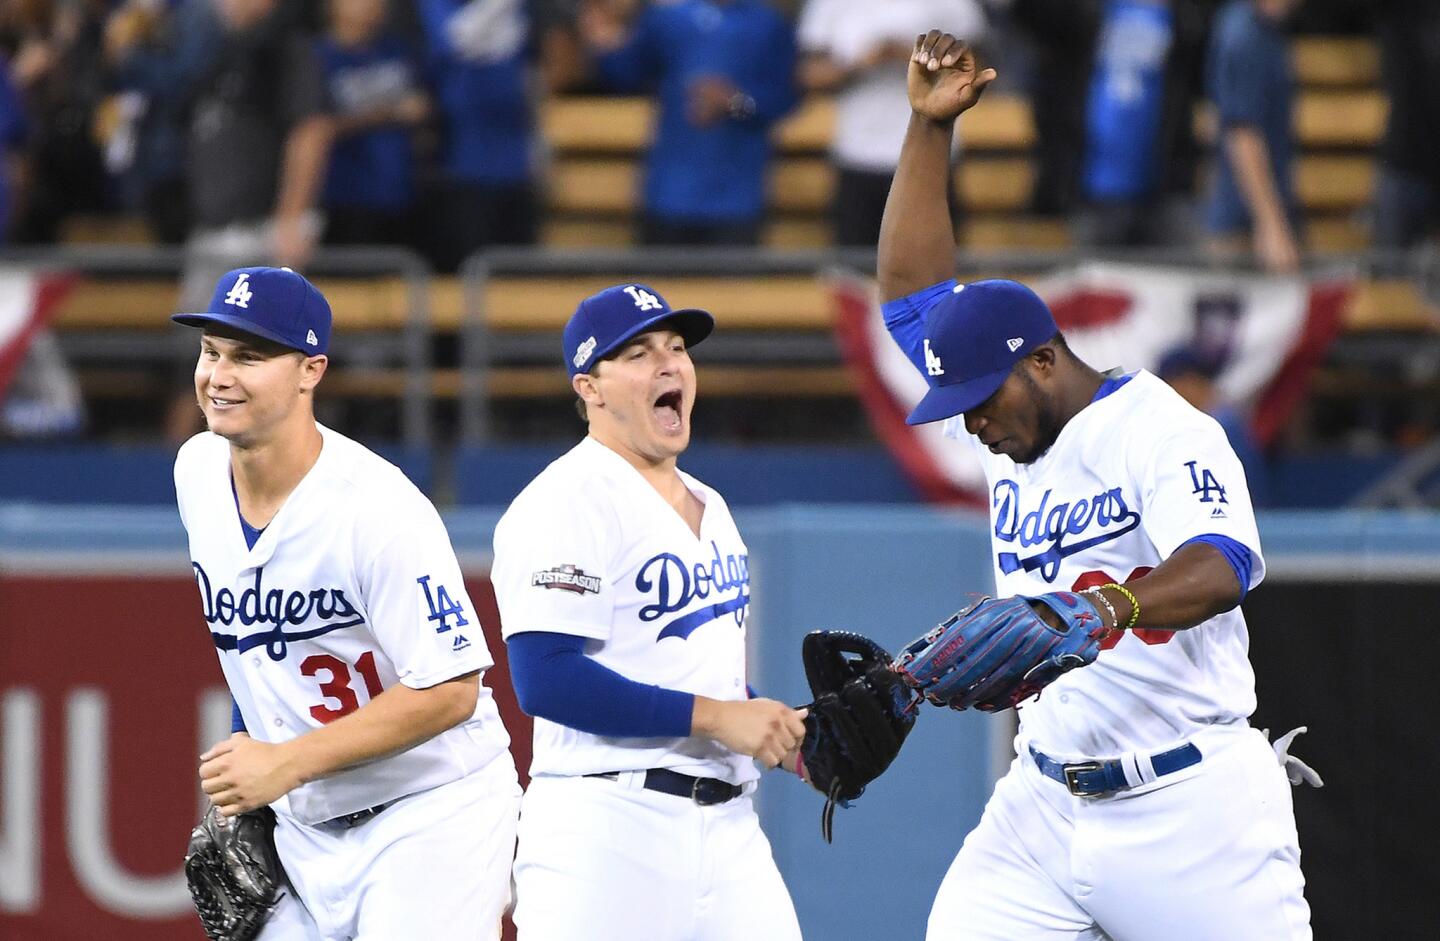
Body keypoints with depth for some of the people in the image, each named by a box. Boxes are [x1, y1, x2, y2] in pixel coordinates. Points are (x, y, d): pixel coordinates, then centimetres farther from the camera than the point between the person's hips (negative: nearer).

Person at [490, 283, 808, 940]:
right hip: (607, 830, -8)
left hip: (727, 828, 8)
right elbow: (547, 681, -20)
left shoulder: (708, 508, 19)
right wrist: (714, 717, -18)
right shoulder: (567, 502, -9)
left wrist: (778, 731, 8)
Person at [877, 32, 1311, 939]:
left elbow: (1220, 568, -30)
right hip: (1043, 811, 7)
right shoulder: (1014, 425, 12)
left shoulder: (1162, 429, -13)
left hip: (1188, 812, -7)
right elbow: (912, 291, 16)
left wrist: (1111, 608, -50)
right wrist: (930, 126, 7)